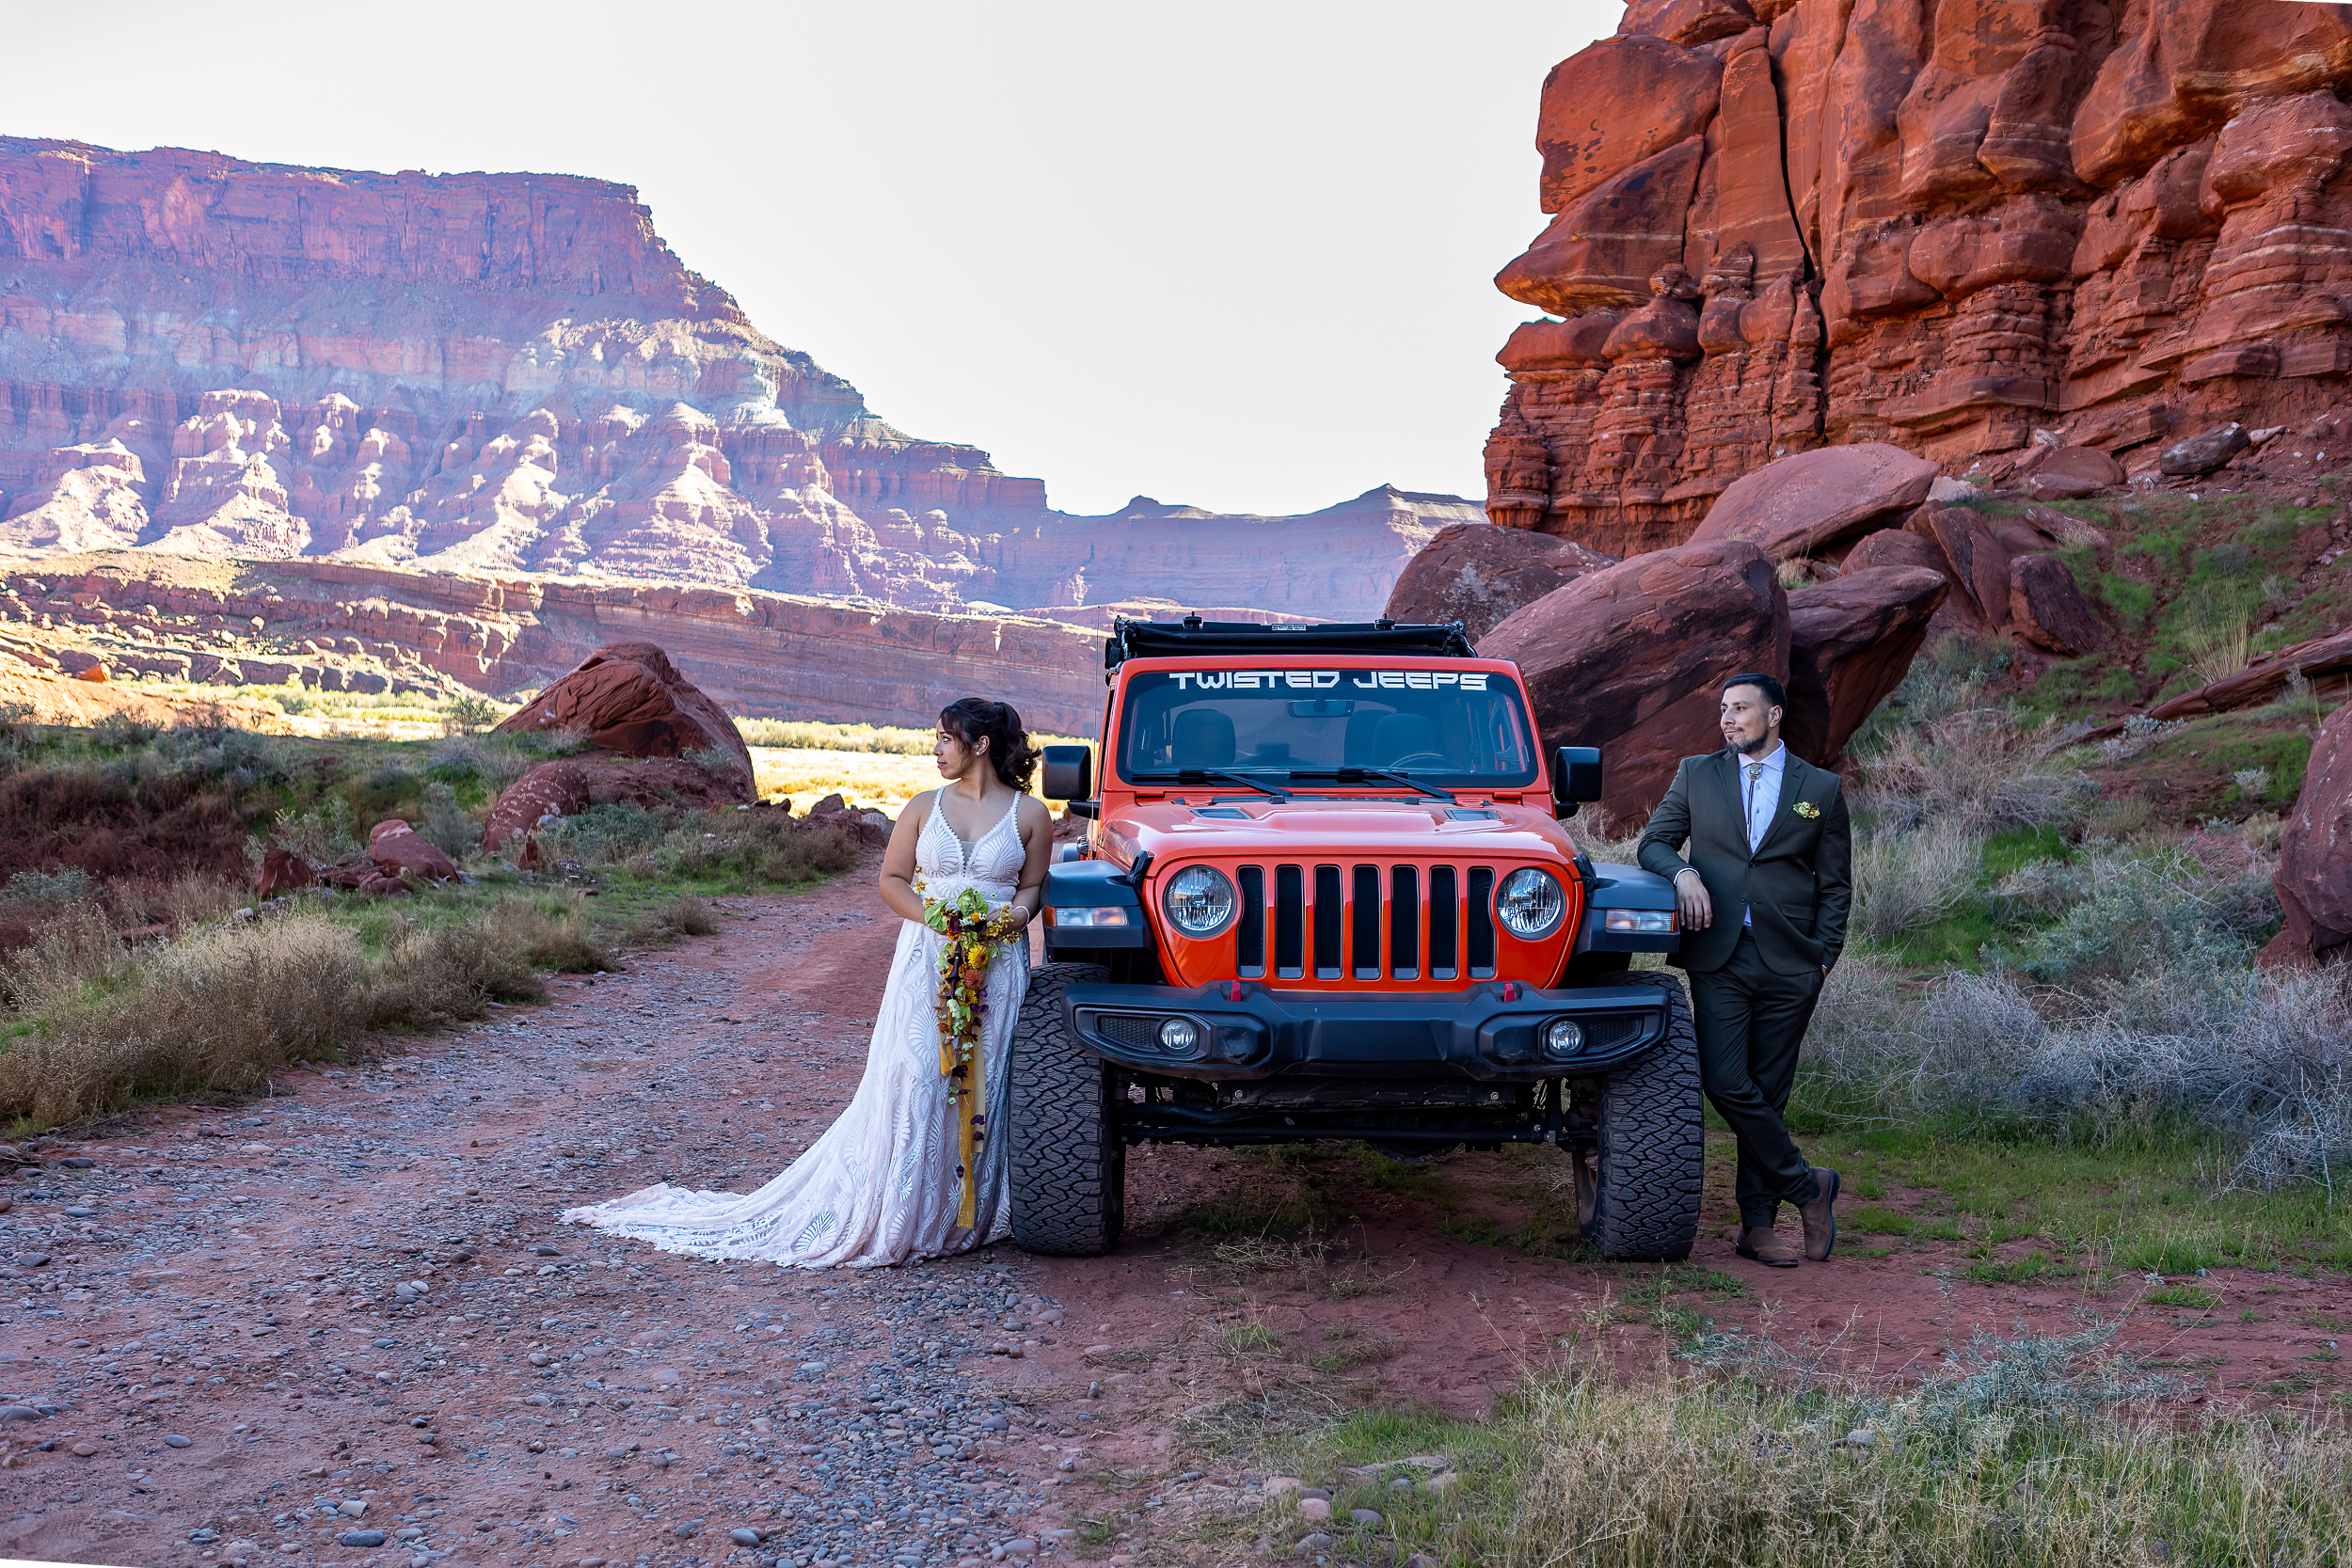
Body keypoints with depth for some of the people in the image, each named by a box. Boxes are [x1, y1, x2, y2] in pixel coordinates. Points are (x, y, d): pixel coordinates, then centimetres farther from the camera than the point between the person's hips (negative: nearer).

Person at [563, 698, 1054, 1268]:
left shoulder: (1030, 814, 3)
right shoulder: (925, 807, 8)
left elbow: (1033, 887, 7)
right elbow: (891, 879, 8)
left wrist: (1017, 914, -16)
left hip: (997, 965, -1)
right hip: (925, 960, 1)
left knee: (983, 1085, -2)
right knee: (913, 1080, -6)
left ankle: (969, 1213, 9)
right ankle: (895, 1217, -1)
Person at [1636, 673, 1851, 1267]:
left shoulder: (1822, 788, 9)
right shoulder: (1696, 774, 11)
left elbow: (1835, 886, 9)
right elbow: (1653, 841, 12)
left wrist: (1822, 958, 0)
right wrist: (1682, 872, -10)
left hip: (1790, 966, 0)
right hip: (1718, 957, 1)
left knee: (1768, 1094, 2)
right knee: (1726, 1083, -12)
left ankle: (1758, 1226, 9)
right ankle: (1807, 1186, 5)